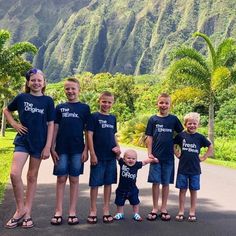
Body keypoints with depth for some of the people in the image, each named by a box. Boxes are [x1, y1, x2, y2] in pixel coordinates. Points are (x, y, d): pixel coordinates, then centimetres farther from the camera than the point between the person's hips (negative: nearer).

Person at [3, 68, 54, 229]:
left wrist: (48, 147, -7)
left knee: (32, 177, 7)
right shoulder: (21, 98, 2)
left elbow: (50, 125, -1)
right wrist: (14, 124, 1)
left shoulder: (48, 101, 0)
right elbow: (6, 110, 18)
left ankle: (27, 213, 17)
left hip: (39, 143, 0)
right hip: (22, 140, 0)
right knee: (15, 173, -15)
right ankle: (20, 209, 4)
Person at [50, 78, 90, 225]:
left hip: (77, 150, -1)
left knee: (74, 179, 5)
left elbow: (87, 131, 2)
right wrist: (52, 148, 1)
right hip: (61, 149, 1)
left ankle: (72, 212, 12)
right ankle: (58, 212, 11)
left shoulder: (84, 108, 4)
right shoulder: (60, 107, 8)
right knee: (61, 179, 4)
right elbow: (55, 129, 7)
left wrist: (86, 150, -4)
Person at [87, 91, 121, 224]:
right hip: (98, 156, -5)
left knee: (108, 182, 9)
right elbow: (89, 135, -8)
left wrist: (118, 147, 2)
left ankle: (106, 210, 19)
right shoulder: (94, 116, -4)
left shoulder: (113, 118, 11)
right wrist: (92, 154, -13)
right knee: (95, 183, 2)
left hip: (111, 156, 5)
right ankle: (93, 210, 13)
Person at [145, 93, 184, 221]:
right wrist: (149, 153, -4)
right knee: (155, 182, 4)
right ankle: (155, 209, 16)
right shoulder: (153, 119, 2)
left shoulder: (173, 119, 3)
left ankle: (164, 208, 20)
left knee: (166, 183, 8)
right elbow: (149, 137, 2)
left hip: (168, 157, 1)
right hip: (155, 156, 0)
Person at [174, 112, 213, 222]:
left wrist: (203, 157, 3)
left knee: (193, 190, 8)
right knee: (182, 190, 7)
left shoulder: (200, 137, -1)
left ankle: (192, 212, 20)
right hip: (182, 168, 0)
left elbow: (211, 147, 10)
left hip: (195, 169, 1)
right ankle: (181, 212, 17)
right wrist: (177, 154, 0)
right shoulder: (181, 135, -3)